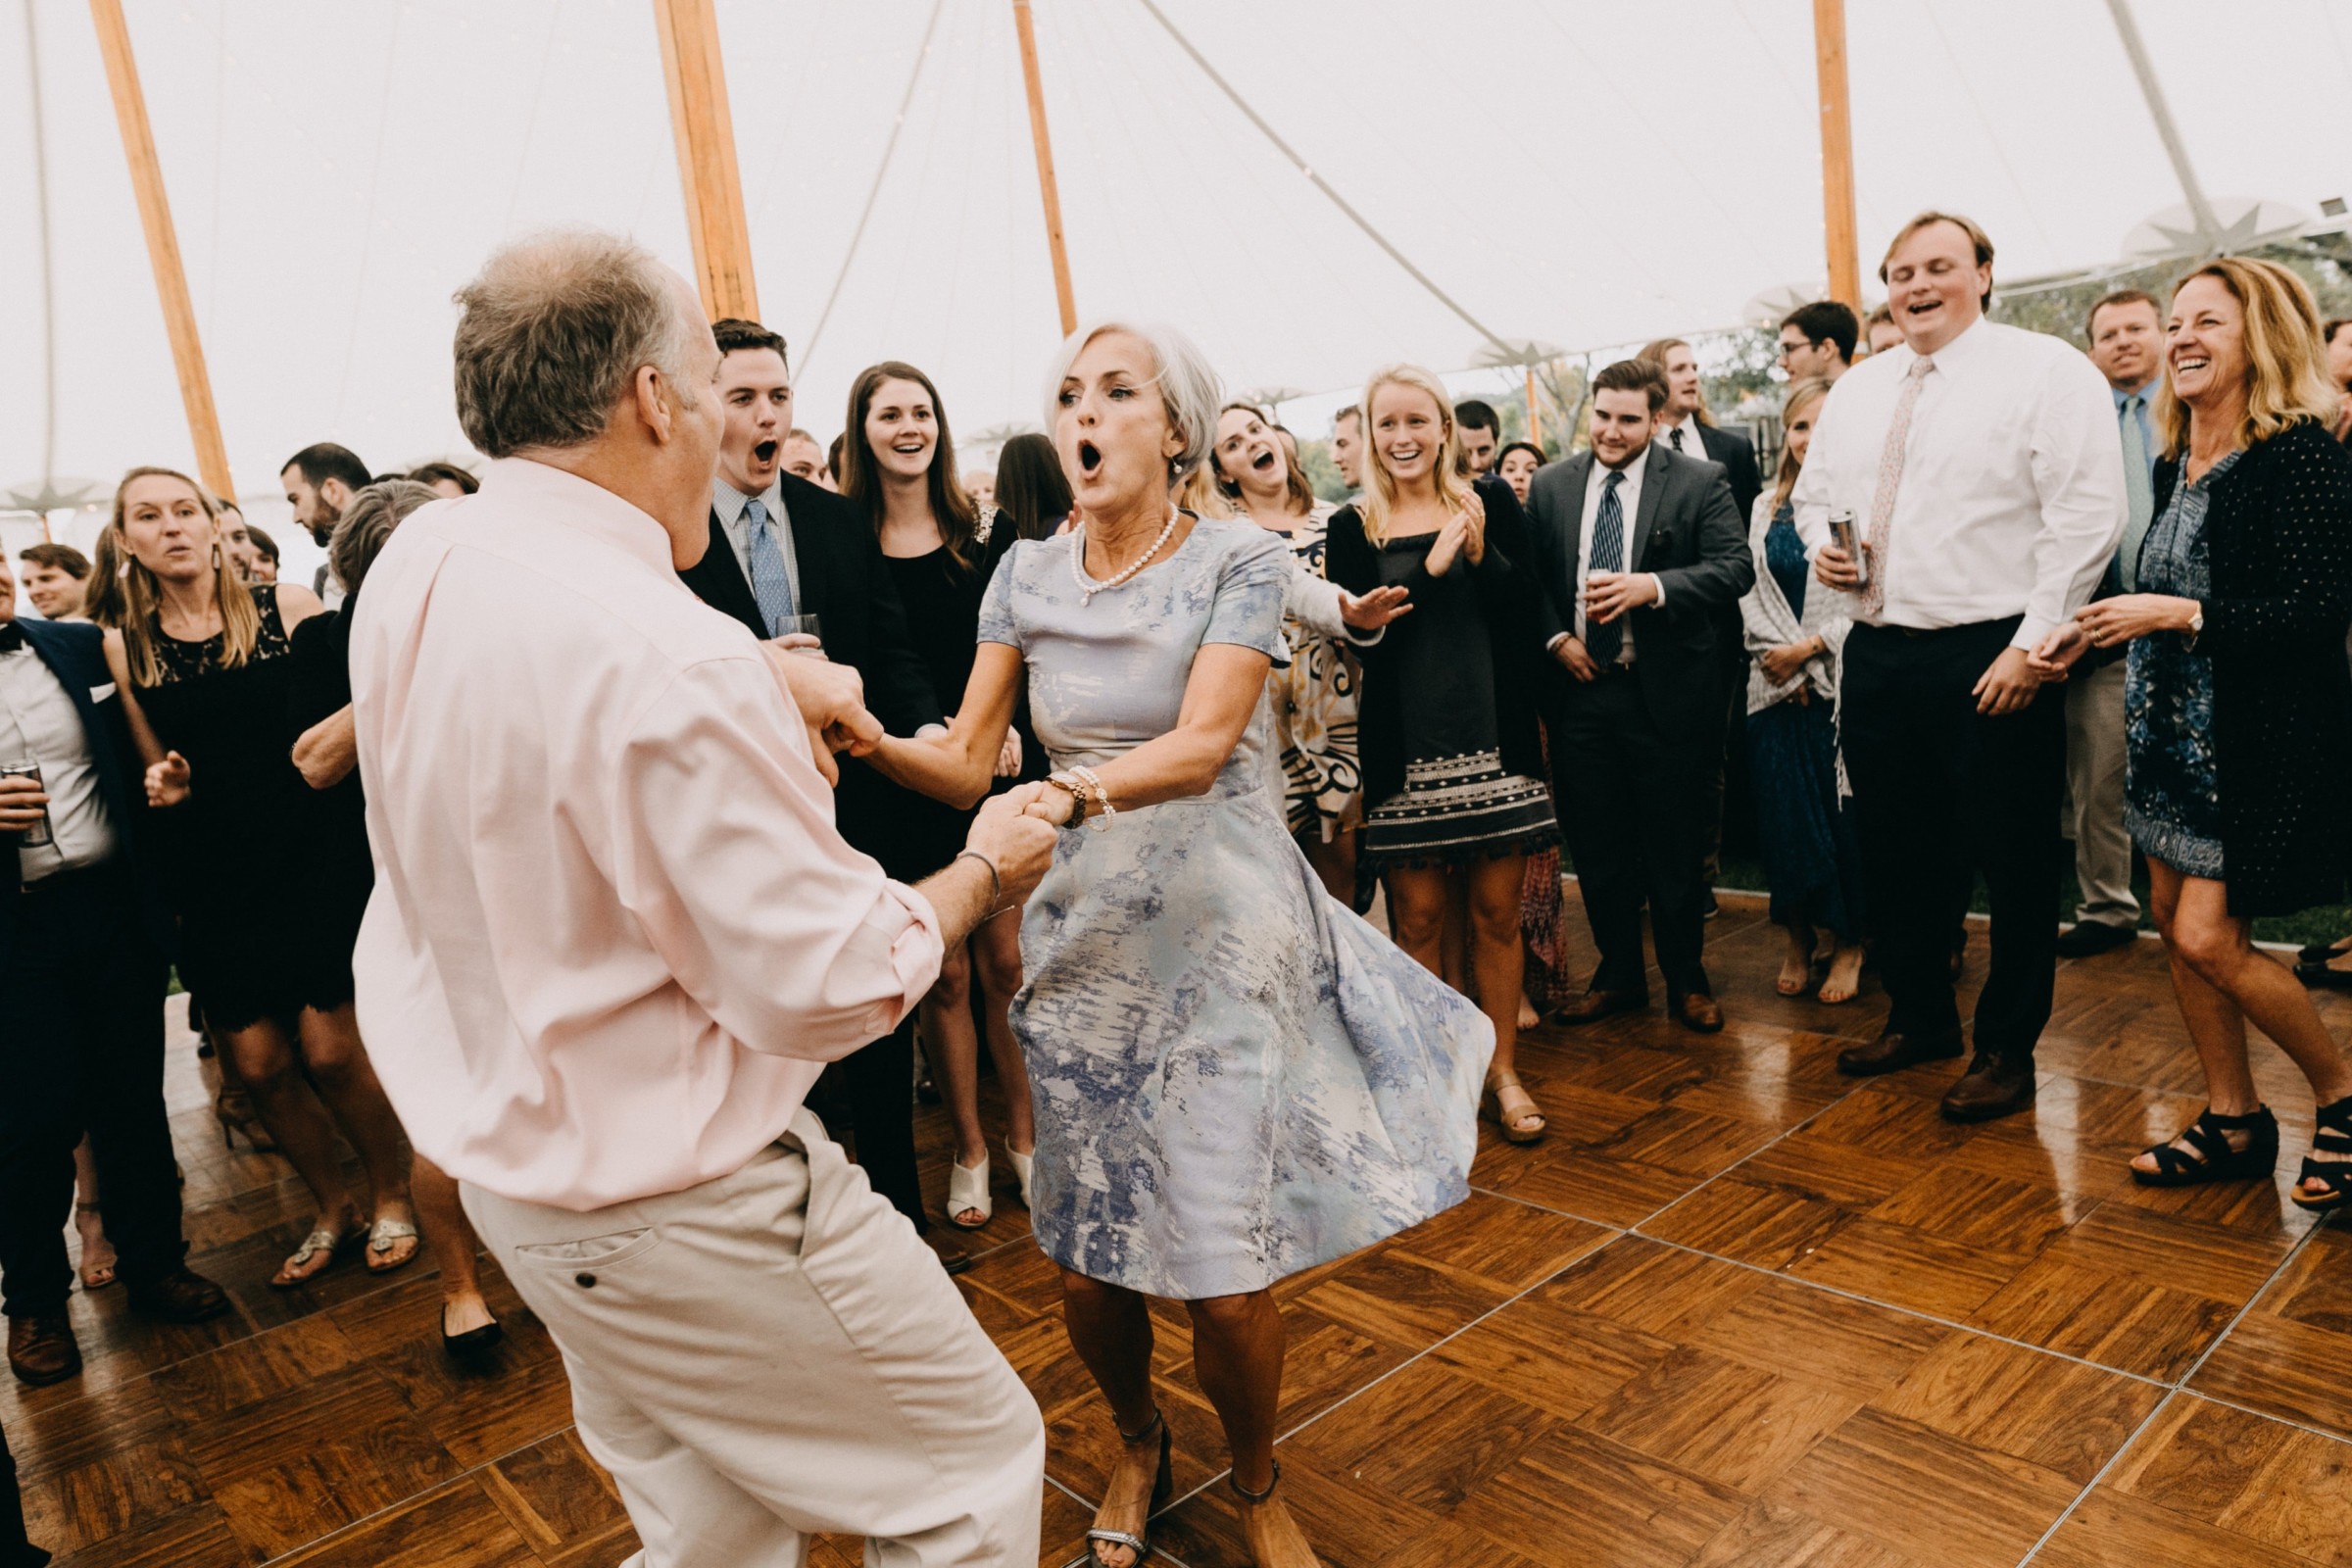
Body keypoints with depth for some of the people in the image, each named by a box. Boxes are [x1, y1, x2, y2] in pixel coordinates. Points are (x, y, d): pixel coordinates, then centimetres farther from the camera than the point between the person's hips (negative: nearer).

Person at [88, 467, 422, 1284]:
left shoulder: (287, 606, -3)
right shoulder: (122, 645, 5)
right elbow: (157, 770, 14)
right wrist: (165, 783, -8)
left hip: (306, 864, -3)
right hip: (212, 883, 3)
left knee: (332, 1053, -2)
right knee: (259, 1067, 6)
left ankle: (392, 1197, 22)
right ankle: (333, 1209, 29)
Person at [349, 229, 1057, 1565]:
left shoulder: (412, 565, -3)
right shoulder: (669, 661, -30)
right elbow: (830, 988, -24)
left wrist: (756, 678, 12)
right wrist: (985, 868, -7)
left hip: (510, 1158, 9)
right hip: (680, 1210, -9)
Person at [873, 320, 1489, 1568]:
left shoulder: (1240, 559, -7)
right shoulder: (1026, 575, 4)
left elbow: (1202, 746, -21)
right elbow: (967, 758, -2)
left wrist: (1083, 791, -41)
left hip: (1225, 932, -3)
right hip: (1084, 936, 3)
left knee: (1225, 1269, -2)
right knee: (1089, 1265, 8)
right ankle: (1138, 1446, 41)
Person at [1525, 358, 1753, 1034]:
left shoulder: (1699, 481, -2)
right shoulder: (1550, 486, 7)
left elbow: (1736, 567, -10)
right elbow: (1529, 576, 11)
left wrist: (1652, 586, -23)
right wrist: (1555, 637, -4)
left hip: (1665, 693, -3)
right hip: (1579, 689, 3)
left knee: (1675, 847, 7)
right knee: (1596, 848, 11)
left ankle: (1687, 981, 25)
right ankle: (1618, 974, 28)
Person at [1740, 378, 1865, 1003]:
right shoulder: (1767, 507, 11)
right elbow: (1753, 594, 7)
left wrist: (1810, 646, -13)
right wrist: (1782, 656, -6)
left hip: (1843, 681, -4)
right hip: (1779, 686, 4)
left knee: (1844, 808, 1)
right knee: (1784, 807, 6)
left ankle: (1849, 943, 17)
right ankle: (1799, 937, 21)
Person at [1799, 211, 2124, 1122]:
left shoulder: (2047, 372, -6)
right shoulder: (1855, 391, 13)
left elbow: (2086, 518, -13)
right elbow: (1813, 492, 25)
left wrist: (2031, 646, -17)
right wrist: (1821, 546, 2)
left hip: (1993, 660, -6)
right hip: (1876, 655, 6)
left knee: (2013, 865, 4)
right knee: (1894, 855, 16)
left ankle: (2007, 1049, 20)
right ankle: (1919, 1019, 34)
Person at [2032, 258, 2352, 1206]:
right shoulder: (2176, 463, 9)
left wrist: (2183, 615, -22)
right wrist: (2097, 630, 4)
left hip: (2261, 738, -8)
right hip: (2175, 729, 8)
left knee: (2210, 939, -8)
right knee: (2175, 923, 10)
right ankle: (2233, 1122, 25)